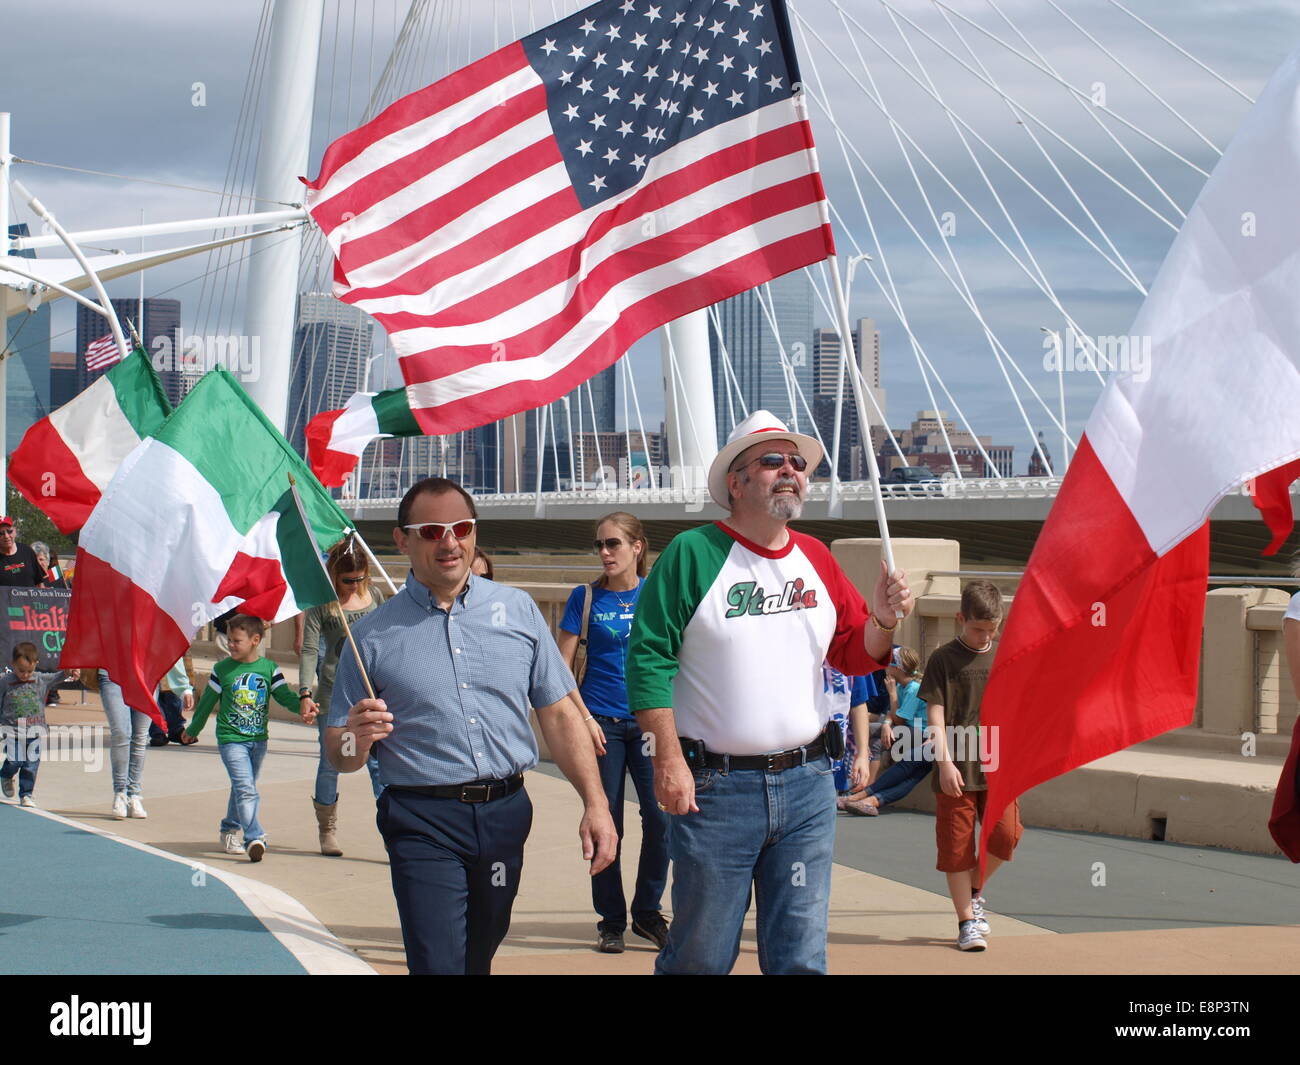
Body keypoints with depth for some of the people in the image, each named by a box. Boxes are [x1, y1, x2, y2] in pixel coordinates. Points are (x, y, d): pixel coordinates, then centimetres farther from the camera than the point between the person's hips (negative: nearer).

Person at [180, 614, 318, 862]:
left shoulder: (269, 668, 1)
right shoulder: (222, 670, -2)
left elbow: (284, 694, -1)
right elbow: (207, 702, 9)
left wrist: (302, 704, -23)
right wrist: (192, 730, 19)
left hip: (258, 739, 3)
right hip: (231, 740, -3)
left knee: (243, 788, 17)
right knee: (245, 788, -16)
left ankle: (229, 829, 37)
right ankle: (255, 839, -23)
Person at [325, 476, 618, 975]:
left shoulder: (518, 610, 9)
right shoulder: (373, 635, 4)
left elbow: (559, 714, 10)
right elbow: (338, 755, 7)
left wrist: (595, 803, 1)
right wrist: (356, 738, -17)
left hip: (506, 816, 2)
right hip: (423, 825, -2)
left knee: (477, 961, 12)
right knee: (438, 964, -15)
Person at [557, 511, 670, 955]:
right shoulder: (586, 597, 1)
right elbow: (562, 668, 1)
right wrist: (583, 719, -8)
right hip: (602, 724, -1)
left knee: (661, 817, -5)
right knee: (606, 823, 1)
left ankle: (647, 911, 13)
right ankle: (610, 920, 14)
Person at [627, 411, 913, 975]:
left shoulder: (816, 559, 12)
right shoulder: (692, 554, -5)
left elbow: (854, 657, 16)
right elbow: (648, 659, -8)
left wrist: (883, 617, -5)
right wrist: (668, 759, -14)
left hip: (807, 786, 5)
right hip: (714, 786, -4)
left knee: (801, 955, 6)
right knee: (702, 956, 3)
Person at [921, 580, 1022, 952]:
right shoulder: (943, 660, -2)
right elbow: (936, 718, -6)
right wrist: (945, 763, -14)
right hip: (956, 771, -3)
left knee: (1005, 834, -10)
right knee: (956, 847, 1)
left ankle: (975, 890, 18)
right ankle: (967, 921, 13)